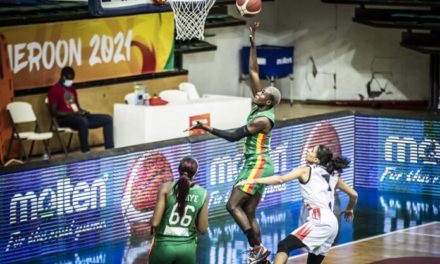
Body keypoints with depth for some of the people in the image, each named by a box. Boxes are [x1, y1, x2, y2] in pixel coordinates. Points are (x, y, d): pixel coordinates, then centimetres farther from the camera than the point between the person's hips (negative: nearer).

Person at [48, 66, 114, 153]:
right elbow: (54, 112, -12)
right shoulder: (54, 90, -5)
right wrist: (73, 113, -20)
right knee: (83, 121, -42)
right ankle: (86, 153, -39)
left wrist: (83, 112, -2)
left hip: (78, 117, 8)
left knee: (107, 119, -4)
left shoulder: (72, 88, 20)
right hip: (65, 119, -8)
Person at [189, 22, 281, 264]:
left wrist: (207, 128, -18)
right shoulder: (259, 106, 5)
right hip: (254, 165, 10)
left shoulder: (263, 119, -18)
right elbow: (253, 71, 8)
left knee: (233, 205, -15)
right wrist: (253, 44, 2)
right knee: (248, 213, 7)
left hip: (258, 165, -10)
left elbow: (234, 136, -20)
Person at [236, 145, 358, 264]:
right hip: (332, 224, 8)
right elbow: (353, 194, 29)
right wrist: (349, 210, 49)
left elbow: (280, 179, -10)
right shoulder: (333, 175, 23)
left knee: (284, 245, -17)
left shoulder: (306, 170, 4)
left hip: (320, 221, -8)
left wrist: (254, 181, -9)